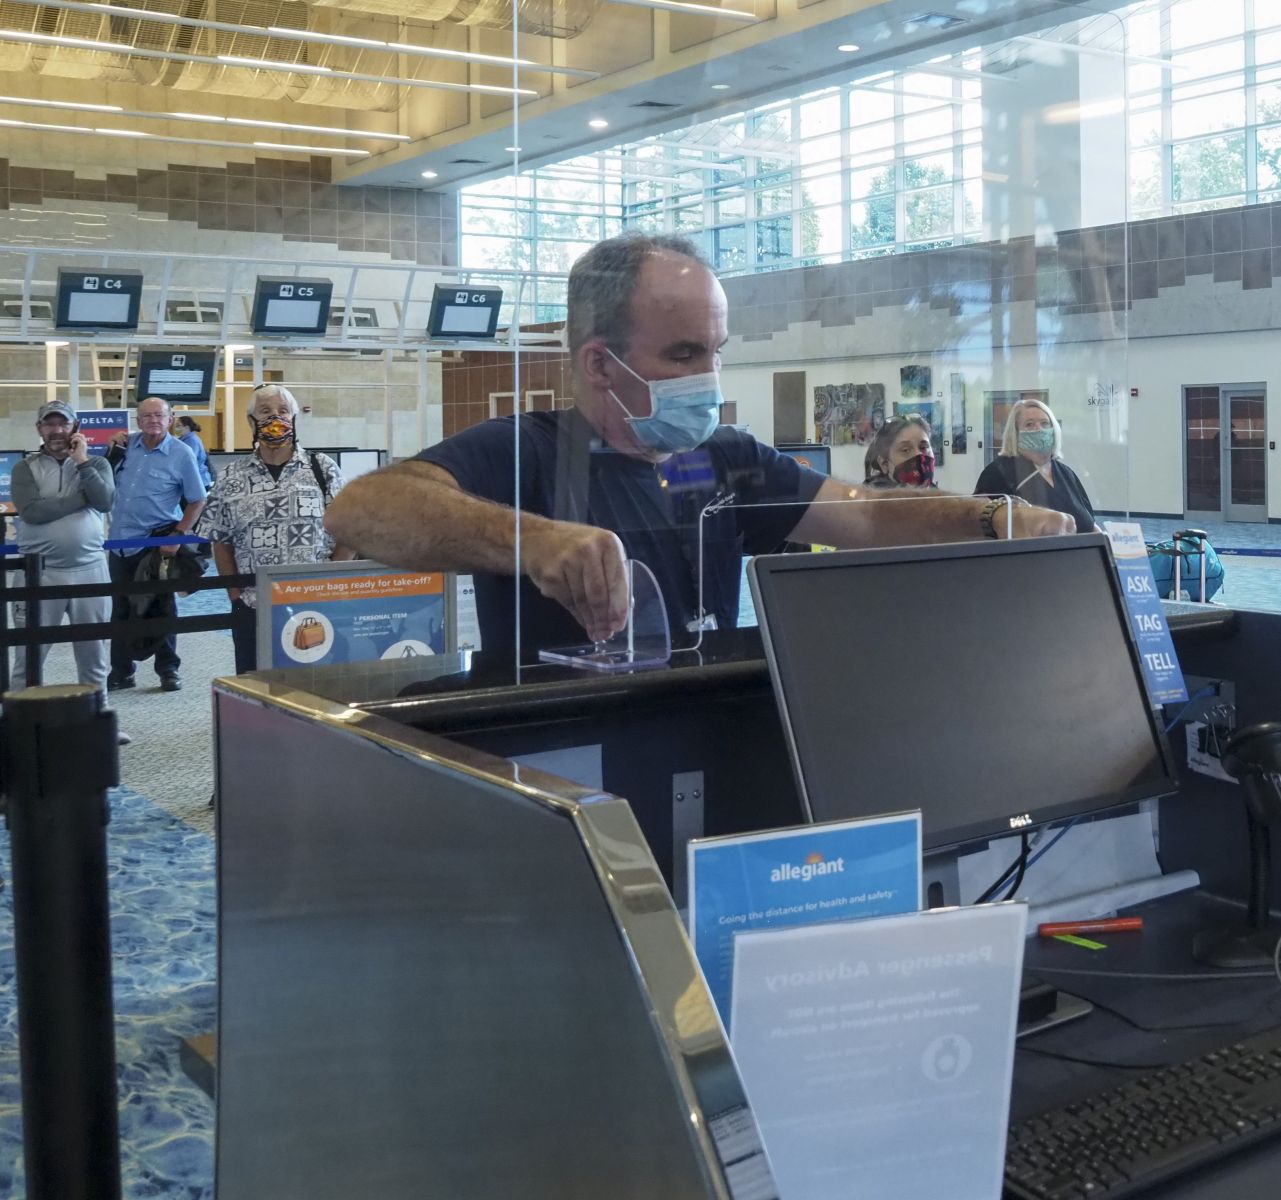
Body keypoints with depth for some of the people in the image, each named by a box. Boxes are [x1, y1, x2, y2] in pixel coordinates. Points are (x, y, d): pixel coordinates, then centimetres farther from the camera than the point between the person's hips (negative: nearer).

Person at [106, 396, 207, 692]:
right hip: (120, 542, 5)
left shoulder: (181, 454, -8)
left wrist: (178, 536, -13)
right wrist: (112, 453, 0)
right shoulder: (126, 446, 4)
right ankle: (121, 671, 21)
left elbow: (197, 501, -5)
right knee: (120, 609, 11)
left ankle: (168, 669, 16)